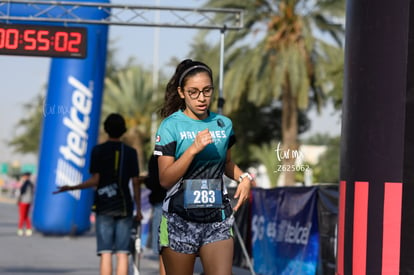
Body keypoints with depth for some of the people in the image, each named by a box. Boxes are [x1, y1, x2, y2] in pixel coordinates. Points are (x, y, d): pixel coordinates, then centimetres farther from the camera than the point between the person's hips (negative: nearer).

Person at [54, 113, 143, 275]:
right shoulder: (130, 152, 6)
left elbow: (95, 180, -6)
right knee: (122, 253, 0)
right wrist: (138, 209, 8)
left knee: (105, 253, -3)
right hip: (125, 207, 1)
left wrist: (71, 188, 4)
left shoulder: (98, 150, 0)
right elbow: (135, 182, 3)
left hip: (104, 207, -1)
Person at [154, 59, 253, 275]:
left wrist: (243, 177, 5)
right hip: (180, 219, -3)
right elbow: (165, 179, -11)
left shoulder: (224, 124, 9)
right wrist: (193, 149, -21)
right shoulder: (171, 126, -4)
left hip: (218, 219, 3)